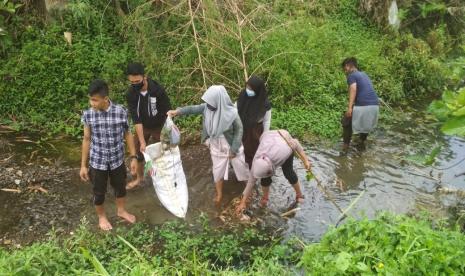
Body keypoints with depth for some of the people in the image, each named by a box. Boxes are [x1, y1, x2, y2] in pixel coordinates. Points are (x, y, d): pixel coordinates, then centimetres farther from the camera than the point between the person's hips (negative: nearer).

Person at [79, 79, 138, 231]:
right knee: (99, 192, 17)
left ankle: (121, 210, 51)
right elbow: (87, 140, -4)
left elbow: (127, 135, -3)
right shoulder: (88, 115, -15)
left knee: (120, 187, 22)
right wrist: (83, 165, 0)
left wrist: (133, 157, -1)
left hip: (117, 160, 1)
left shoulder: (121, 112, -16)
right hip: (97, 162, -1)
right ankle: (102, 217, 45)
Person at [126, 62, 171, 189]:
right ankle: (139, 177, 37)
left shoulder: (158, 90, -29)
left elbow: (167, 112, -20)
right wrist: (142, 141, -26)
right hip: (142, 127, 3)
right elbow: (136, 119, -22)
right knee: (138, 151, 14)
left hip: (158, 127, -3)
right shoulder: (131, 94, -21)